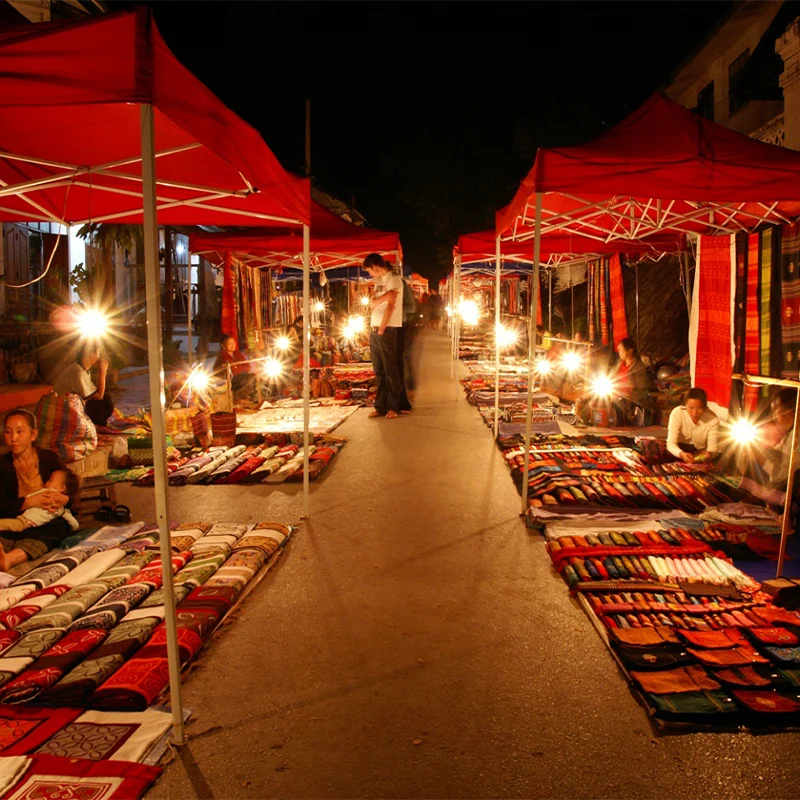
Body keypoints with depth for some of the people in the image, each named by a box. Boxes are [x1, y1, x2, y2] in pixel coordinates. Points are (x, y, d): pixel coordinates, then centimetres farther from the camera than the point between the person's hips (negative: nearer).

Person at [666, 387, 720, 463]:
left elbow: (713, 446, -22)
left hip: (701, 453, 2)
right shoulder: (677, 413, -21)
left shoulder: (713, 419, -17)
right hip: (680, 450, -1)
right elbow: (671, 443, -27)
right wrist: (681, 454, -50)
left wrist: (709, 454, -48)